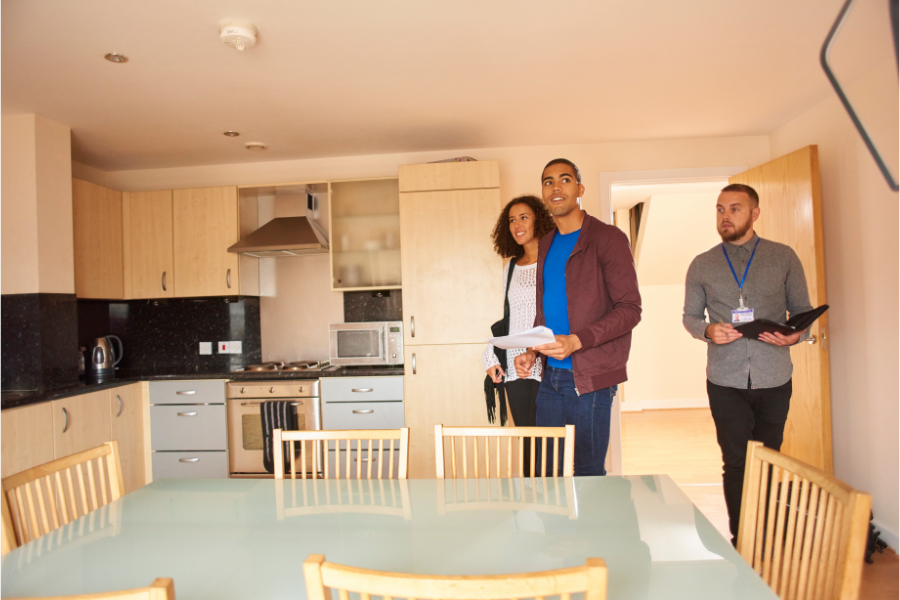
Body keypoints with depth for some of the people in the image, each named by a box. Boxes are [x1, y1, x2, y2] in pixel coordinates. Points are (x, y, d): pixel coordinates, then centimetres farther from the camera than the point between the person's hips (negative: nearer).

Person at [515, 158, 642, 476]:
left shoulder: (607, 238, -6)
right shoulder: (545, 245, 15)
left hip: (589, 378, -6)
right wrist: (532, 351, 6)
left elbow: (630, 309, -11)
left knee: (588, 473, 3)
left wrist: (576, 341, -22)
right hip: (550, 377, 6)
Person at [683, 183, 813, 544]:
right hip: (726, 380, 0)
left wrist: (795, 334, -14)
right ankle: (741, 541, 15)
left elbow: (803, 310, 8)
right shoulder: (702, 266, 6)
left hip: (774, 378, 0)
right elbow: (690, 316, 11)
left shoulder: (784, 257, 5)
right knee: (736, 462, 2)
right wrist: (708, 331, -11)